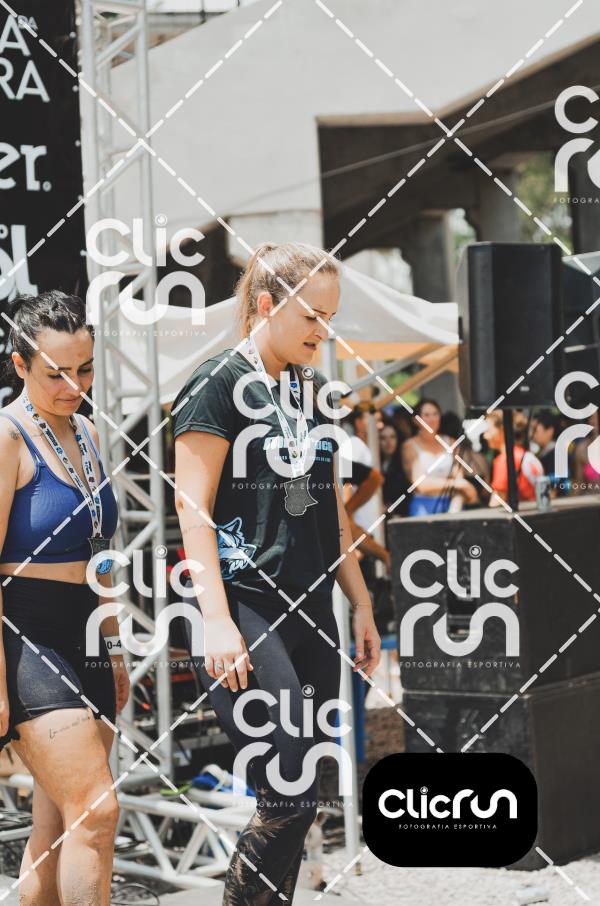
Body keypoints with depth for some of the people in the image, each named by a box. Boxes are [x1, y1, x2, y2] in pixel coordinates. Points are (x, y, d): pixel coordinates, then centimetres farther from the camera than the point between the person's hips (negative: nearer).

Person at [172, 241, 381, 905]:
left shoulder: (310, 392, 16)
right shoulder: (219, 382, -6)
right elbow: (193, 507, -11)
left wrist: (360, 603, 19)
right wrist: (217, 621, -19)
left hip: (309, 612, 8)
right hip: (243, 608, -7)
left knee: (293, 801, 8)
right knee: (290, 800, -14)